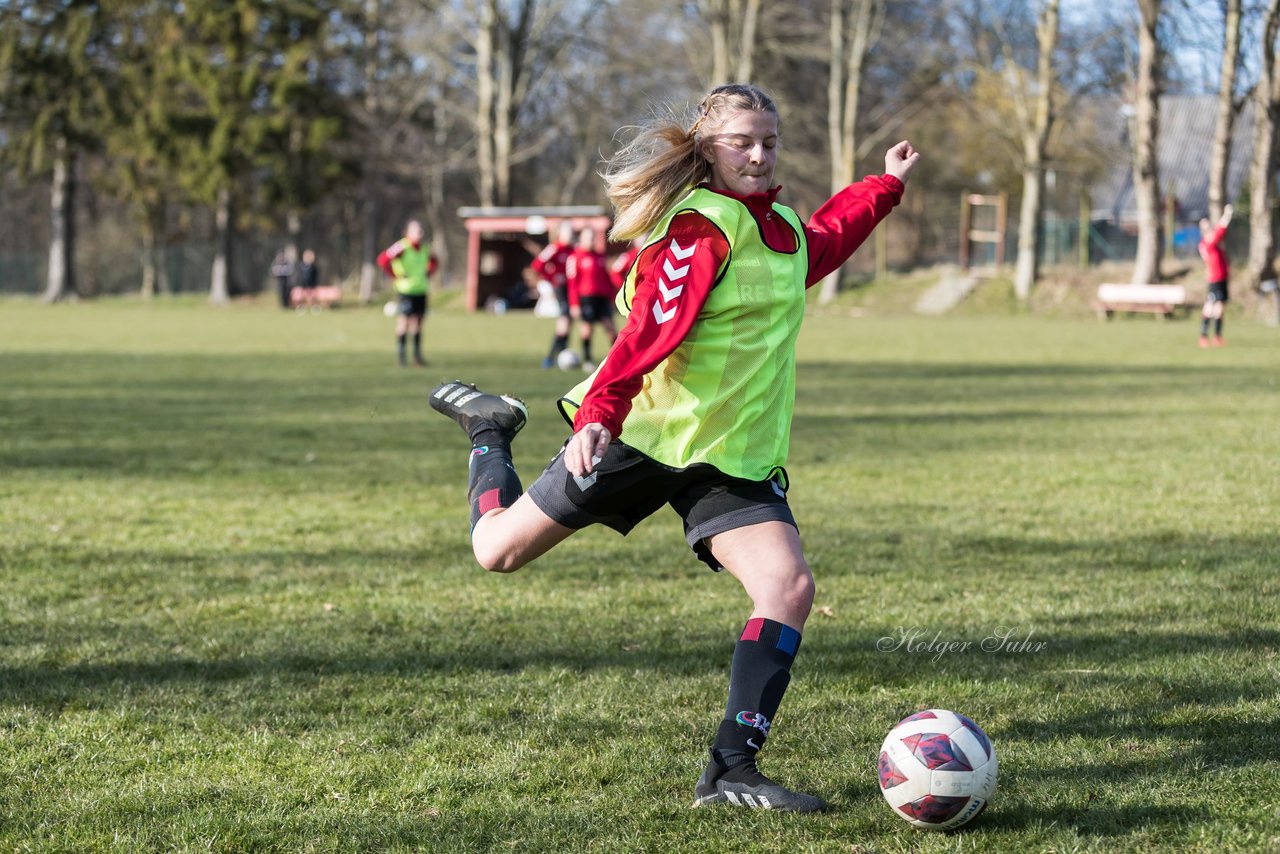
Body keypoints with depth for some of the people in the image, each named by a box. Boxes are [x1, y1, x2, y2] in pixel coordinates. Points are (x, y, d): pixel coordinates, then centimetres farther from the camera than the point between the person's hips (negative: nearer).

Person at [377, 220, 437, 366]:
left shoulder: (425, 248, 10)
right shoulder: (402, 247, -12)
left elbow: (432, 261, 31)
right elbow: (383, 259, -17)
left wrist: (428, 274, 15)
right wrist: (396, 276, -13)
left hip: (421, 290, 6)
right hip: (406, 290, -6)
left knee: (418, 324, 8)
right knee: (404, 322, -7)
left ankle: (417, 355, 13)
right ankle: (401, 356, -1)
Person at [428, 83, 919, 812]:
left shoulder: (782, 226, 12)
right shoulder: (702, 228, -16)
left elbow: (825, 241, 38)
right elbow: (650, 330, -28)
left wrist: (887, 186, 43)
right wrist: (598, 414, -39)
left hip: (737, 454, 6)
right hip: (646, 431, -6)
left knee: (790, 587, -17)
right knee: (499, 551, 5)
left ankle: (731, 771, -13)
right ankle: (490, 428, 38)